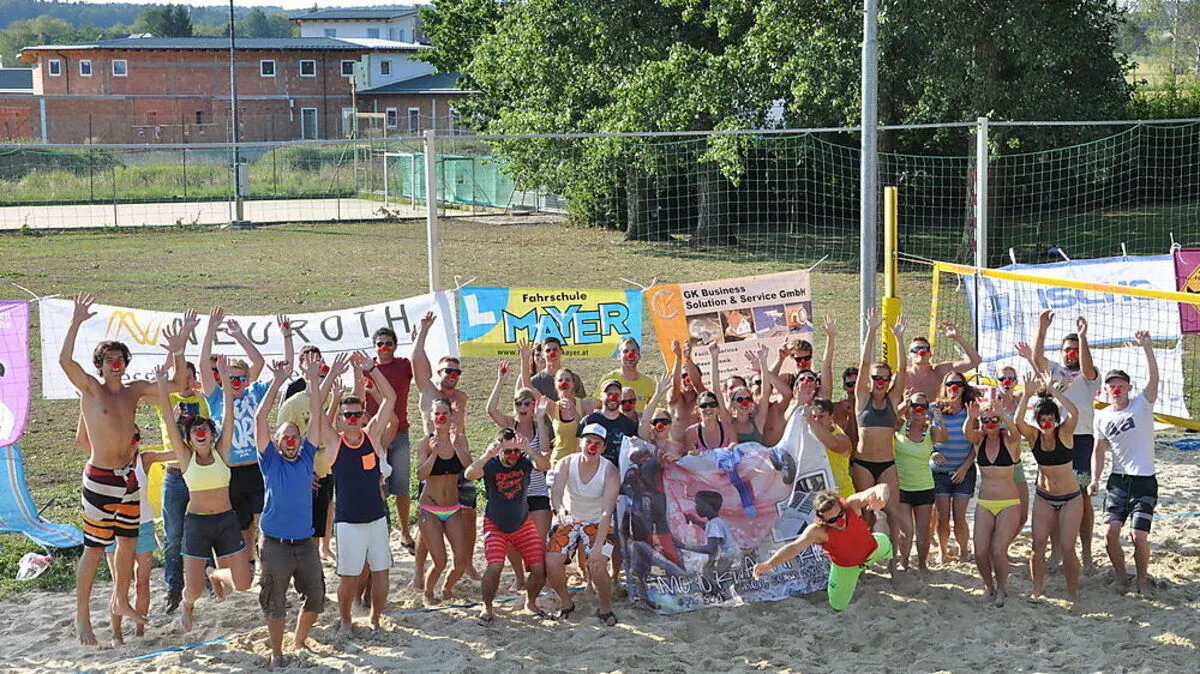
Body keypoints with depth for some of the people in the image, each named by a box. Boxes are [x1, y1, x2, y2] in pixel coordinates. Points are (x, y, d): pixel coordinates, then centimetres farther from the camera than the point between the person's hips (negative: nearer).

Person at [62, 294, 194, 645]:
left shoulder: (134, 390, 8)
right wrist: (76, 322, -31)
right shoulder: (91, 388, -7)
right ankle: (82, 617, 9)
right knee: (94, 549, -2)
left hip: (129, 478, 6)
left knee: (128, 542, 17)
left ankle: (120, 601, 36)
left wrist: (178, 352, -5)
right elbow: (64, 360, -25)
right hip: (100, 480, -6)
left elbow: (178, 384, 9)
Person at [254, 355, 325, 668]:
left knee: (315, 598, 11)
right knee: (274, 604, 5)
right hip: (276, 544, -3)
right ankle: (276, 653, 21)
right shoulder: (270, 461, -2)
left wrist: (313, 380, -7)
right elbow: (260, 418, -10)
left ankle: (299, 642, 31)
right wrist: (278, 382, -15)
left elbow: (315, 417, 0)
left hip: (305, 542, 3)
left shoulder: (306, 457, 6)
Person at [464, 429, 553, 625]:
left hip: (522, 524, 3)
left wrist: (529, 450, -54)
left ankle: (530, 603, 28)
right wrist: (487, 455, -57)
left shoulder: (524, 461, -15)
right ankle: (487, 609, 2)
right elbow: (469, 475, -39)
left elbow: (545, 466, -35)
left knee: (540, 569, -2)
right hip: (495, 526, -2)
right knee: (495, 566, -22)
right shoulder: (491, 465, -19)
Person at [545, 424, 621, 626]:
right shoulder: (566, 464, -14)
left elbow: (607, 512, -26)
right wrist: (559, 509, -53)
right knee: (551, 563, -14)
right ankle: (565, 603, 14)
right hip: (568, 519, 2)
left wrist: (598, 546, -36)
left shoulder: (609, 471, -20)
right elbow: (556, 492, -28)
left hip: (598, 523, -2)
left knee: (597, 567, -22)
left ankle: (605, 607, 6)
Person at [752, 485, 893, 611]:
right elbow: (794, 547, -58)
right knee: (838, 606, 14)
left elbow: (882, 488, -50)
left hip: (872, 549, 2)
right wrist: (769, 564, -76)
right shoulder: (818, 531, -44)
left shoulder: (851, 505, -39)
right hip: (845, 567, -2)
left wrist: (881, 497, -77)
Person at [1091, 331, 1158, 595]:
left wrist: (1147, 347, -32)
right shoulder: (1101, 418, 6)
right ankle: (1120, 577, 15)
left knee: (1140, 536, -11)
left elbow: (1153, 378, -21)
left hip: (1144, 481, -3)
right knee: (1111, 534, -7)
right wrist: (1095, 479, -1)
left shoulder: (1142, 405, -5)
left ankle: (1143, 579, 13)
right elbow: (1099, 451, 12)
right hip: (1117, 481, 3)